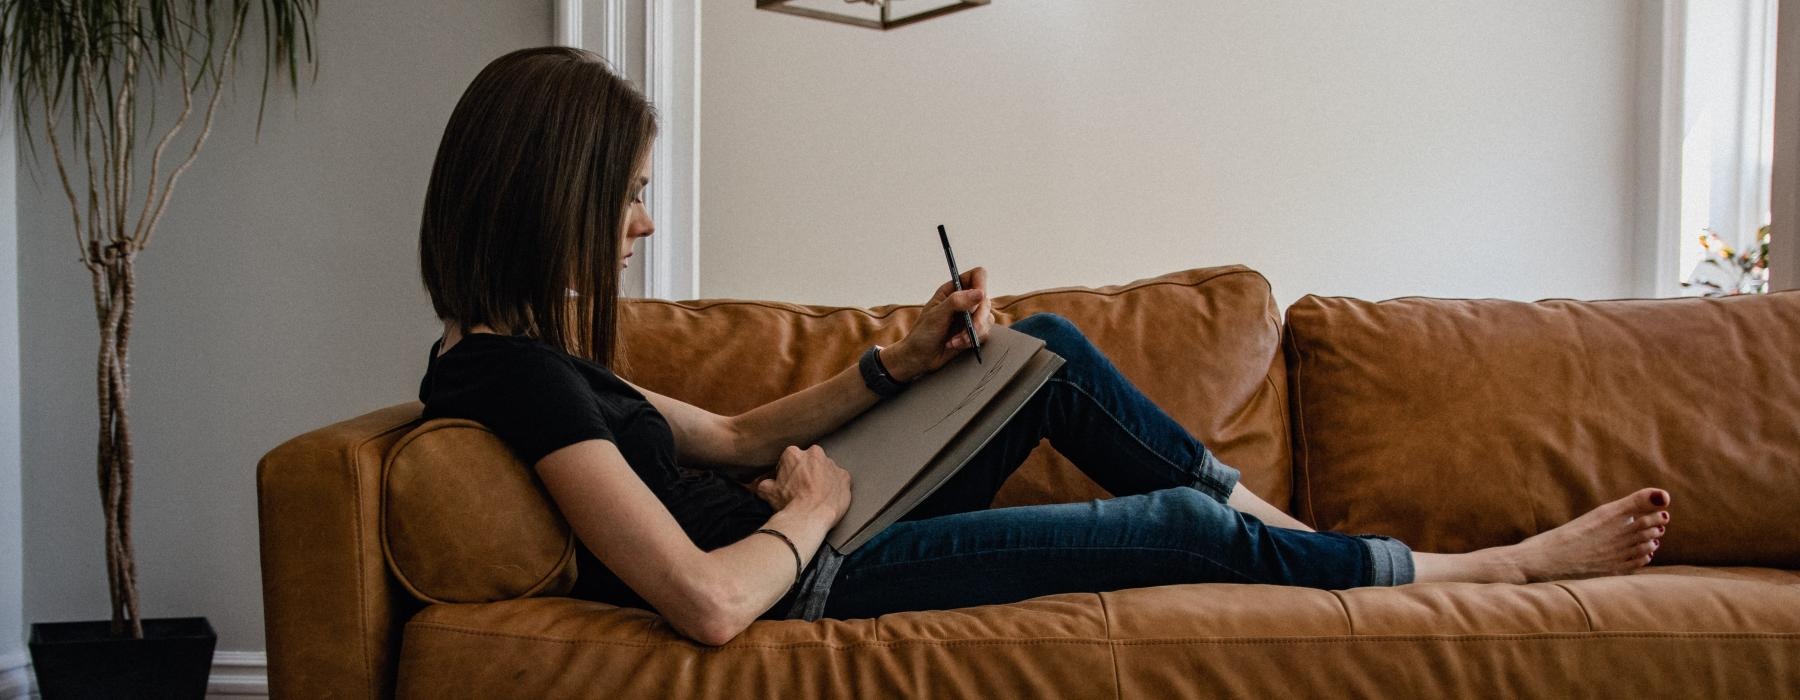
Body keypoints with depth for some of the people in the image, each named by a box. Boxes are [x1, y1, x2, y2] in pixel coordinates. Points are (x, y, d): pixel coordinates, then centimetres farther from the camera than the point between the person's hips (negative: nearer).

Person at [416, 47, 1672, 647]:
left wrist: (906, 359, 3)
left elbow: (731, 434, 14)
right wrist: (812, 507, -14)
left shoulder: (521, 347, 4)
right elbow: (710, 601, -34)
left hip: (811, 539, 10)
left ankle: (1275, 520, 22)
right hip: (816, 583, -10)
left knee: (1052, 347, 12)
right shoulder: (520, 375, -27)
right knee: (1178, 528, -4)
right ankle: (1512, 564, 16)